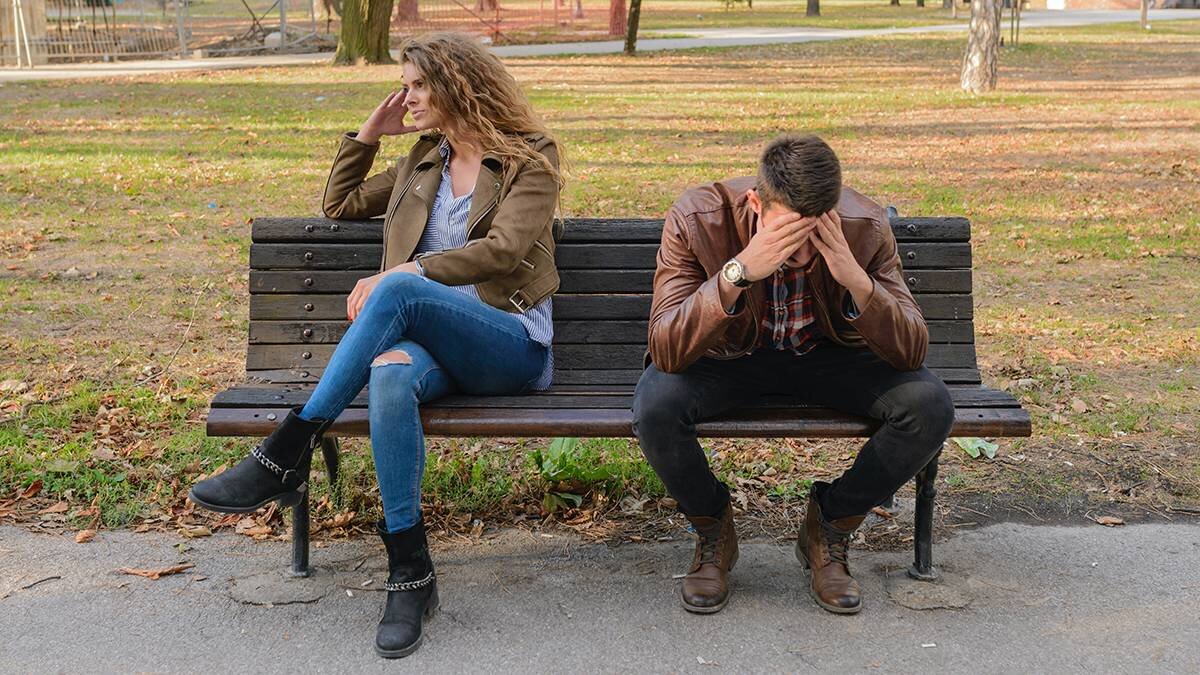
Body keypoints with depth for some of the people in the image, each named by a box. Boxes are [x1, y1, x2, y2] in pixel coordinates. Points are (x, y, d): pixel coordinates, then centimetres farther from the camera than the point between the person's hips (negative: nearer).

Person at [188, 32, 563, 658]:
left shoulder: (530, 159, 6)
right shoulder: (423, 161, 25)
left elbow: (501, 250, -10)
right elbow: (340, 204, 33)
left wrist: (398, 275, -16)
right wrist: (367, 134, 21)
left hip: (513, 345, -4)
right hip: (431, 341, 4)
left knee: (399, 291, -35)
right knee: (391, 373, -36)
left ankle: (286, 454, -32)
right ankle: (410, 575, -33)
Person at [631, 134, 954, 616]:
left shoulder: (864, 226, -22)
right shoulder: (697, 219, -27)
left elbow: (911, 353, -22)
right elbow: (666, 350, -34)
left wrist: (856, 279, -39)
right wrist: (739, 271, -46)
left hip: (829, 356, 2)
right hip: (730, 355, -1)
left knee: (929, 405, -25)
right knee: (655, 407, -33)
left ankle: (828, 526, 1)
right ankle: (712, 530, 0)